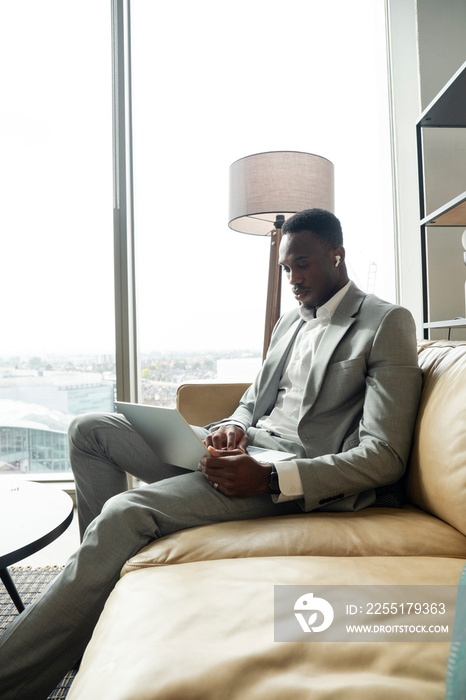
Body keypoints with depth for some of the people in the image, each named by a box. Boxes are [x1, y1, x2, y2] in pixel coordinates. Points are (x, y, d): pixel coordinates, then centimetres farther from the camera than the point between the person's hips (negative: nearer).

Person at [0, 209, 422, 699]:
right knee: (91, 429, 2)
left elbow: (385, 456, -14)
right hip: (244, 451, 9)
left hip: (293, 476, -8)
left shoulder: (388, 323, -6)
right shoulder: (290, 322, 19)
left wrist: (268, 479, -25)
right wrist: (233, 428, -3)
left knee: (127, 511, -27)